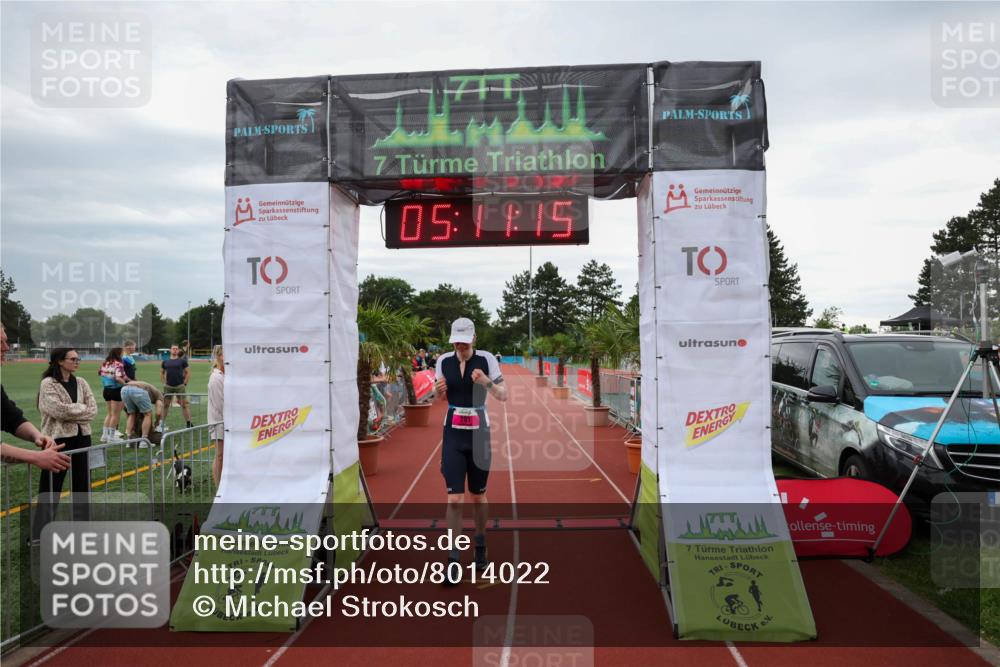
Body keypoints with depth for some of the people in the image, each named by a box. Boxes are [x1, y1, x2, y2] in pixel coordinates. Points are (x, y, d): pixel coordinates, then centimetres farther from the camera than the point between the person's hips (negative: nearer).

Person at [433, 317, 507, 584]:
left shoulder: (487, 359, -7)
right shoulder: (443, 361, -1)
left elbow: (503, 396, -9)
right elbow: (436, 397, 12)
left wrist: (486, 382, -28)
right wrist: (438, 388, -13)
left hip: (479, 433, -1)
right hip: (453, 434, 1)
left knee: (478, 496, 12)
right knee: (454, 499, -7)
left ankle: (480, 542, 37)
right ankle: (453, 560, 3)